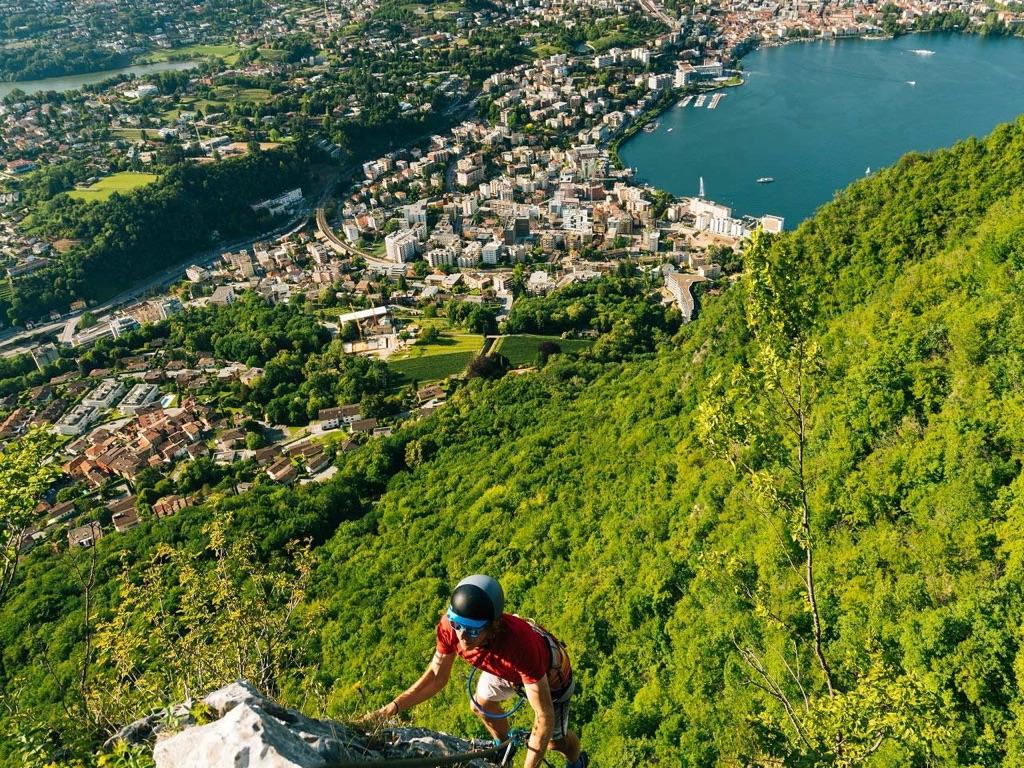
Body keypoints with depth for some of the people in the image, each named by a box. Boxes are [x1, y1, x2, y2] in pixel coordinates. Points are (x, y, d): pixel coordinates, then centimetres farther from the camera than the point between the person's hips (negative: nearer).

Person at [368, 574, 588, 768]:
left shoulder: (520, 645, -49)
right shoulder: (450, 625, -34)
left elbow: (544, 717, -41)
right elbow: (436, 676, -16)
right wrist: (392, 707, -27)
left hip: (550, 676, -4)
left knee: (553, 740, 15)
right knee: (479, 706, 21)